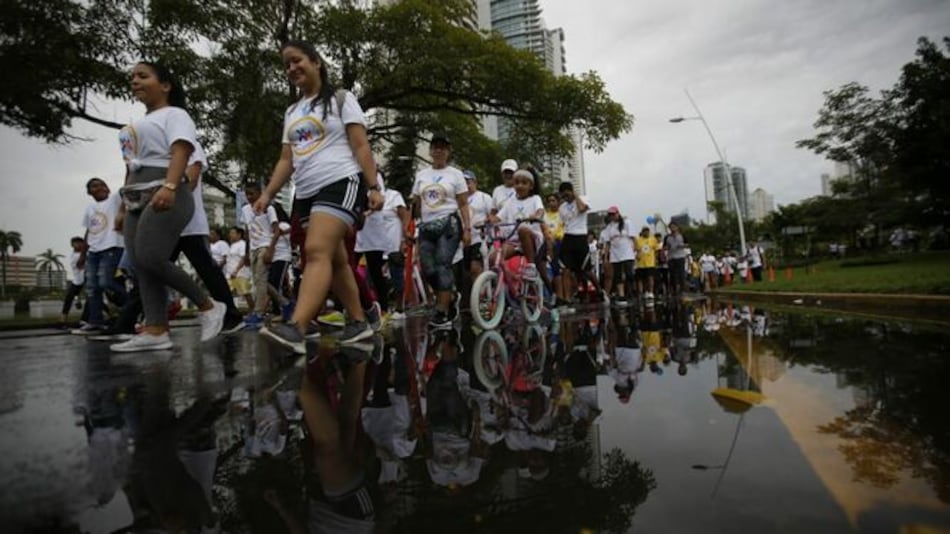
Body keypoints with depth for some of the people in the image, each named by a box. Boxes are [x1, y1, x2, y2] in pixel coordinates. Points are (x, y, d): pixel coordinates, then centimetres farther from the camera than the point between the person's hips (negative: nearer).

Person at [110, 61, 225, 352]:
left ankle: (208, 306, -7)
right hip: (137, 200, 9)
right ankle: (156, 331, -5)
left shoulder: (174, 114, 3)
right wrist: (124, 208, 23)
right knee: (141, 266, -2)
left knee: (150, 259, -20)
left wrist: (169, 187, -32)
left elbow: (180, 152, -15)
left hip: (165, 196, -9)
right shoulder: (136, 126, 29)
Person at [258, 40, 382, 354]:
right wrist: (268, 193, 9)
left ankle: (296, 328, -36)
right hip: (306, 193, 8)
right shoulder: (292, 112, 22)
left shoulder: (341, 99, 4)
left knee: (317, 251, -24)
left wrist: (373, 187, -13)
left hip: (340, 184, -7)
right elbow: (286, 160, 20)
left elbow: (361, 146, -4)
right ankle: (359, 322, 17)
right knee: (334, 259, 7)